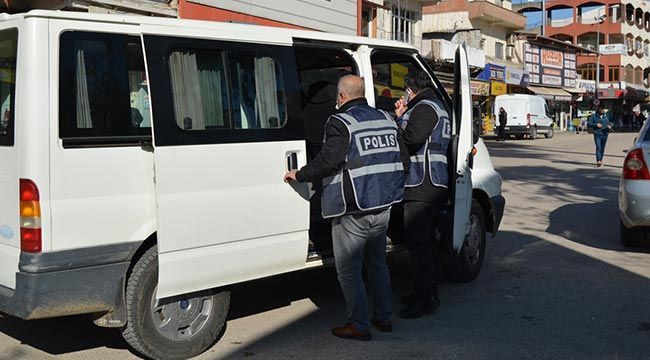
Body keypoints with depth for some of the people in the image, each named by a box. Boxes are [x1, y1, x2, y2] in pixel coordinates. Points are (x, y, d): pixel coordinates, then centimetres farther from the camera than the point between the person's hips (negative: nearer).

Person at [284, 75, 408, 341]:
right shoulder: (385, 119, 10)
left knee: (349, 271, 4)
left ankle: (359, 325, 10)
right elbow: (403, 160, 13)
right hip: (383, 209, 8)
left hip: (352, 213, -8)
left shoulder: (341, 123, -13)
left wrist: (299, 175, -10)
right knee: (377, 264, 21)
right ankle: (384, 318, 29)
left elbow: (328, 160, -24)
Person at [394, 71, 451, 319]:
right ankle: (427, 292, 26)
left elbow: (410, 141, -23)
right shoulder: (437, 107, 23)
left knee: (417, 241, -10)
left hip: (422, 186, -11)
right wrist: (403, 116, 12)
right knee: (425, 240, 17)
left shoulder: (424, 107, -11)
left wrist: (399, 118, -7)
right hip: (435, 185, 11)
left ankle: (426, 298, -9)